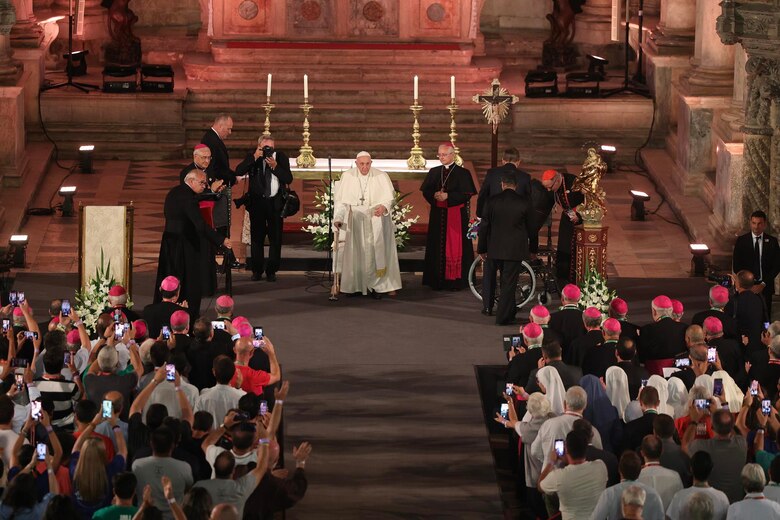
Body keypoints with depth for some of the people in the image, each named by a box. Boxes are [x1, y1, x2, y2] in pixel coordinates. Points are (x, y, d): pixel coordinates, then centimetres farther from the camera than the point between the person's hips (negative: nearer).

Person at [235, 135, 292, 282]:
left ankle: (271, 271, 9)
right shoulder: (252, 157, -4)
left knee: (276, 237, 0)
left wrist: (275, 166, -23)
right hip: (257, 202, 0)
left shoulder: (281, 157, -4)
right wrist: (254, 158, -25)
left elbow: (288, 179, -11)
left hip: (275, 202, 0)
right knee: (257, 237, 6)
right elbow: (238, 171, -18)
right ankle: (257, 270, 15)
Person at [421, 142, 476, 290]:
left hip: (456, 216, -4)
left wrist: (447, 196, -17)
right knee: (437, 247, 3)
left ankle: (456, 280, 0)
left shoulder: (463, 173, -3)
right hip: (438, 215, 4)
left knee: (455, 247, -4)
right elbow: (425, 190, 8)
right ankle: (437, 280, 7)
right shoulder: (434, 172, 11)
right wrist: (435, 196, -13)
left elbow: (467, 194, -9)